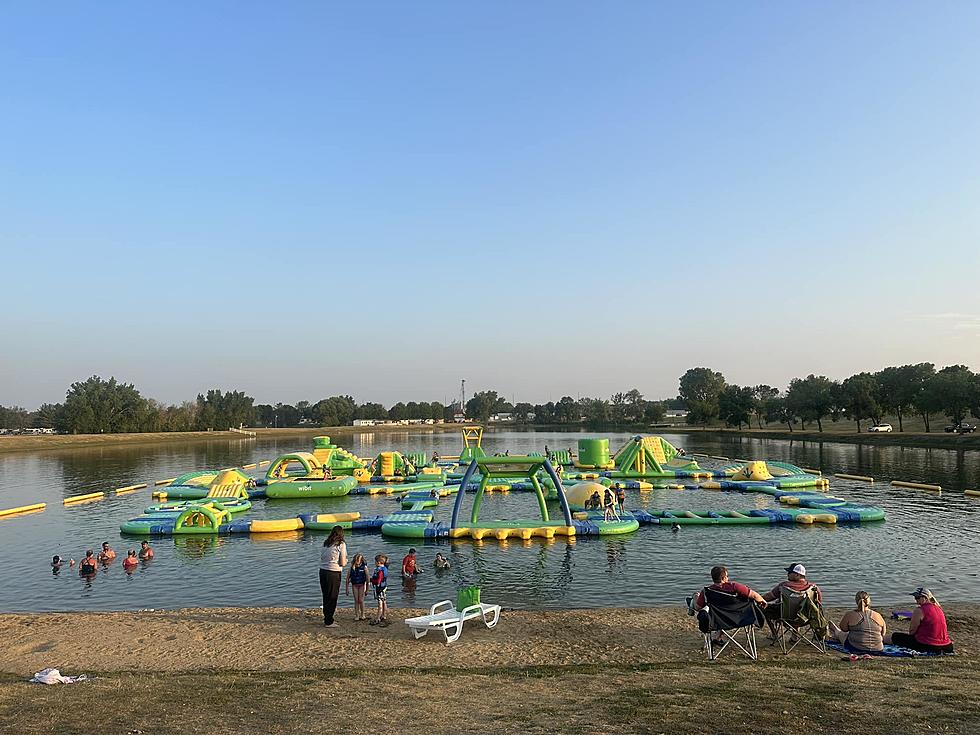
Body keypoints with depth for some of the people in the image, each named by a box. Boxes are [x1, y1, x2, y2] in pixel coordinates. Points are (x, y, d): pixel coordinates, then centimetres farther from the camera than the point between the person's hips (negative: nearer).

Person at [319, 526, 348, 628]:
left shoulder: (325, 543, 9)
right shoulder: (341, 544, -8)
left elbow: (322, 558, 15)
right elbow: (343, 563, -9)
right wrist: (346, 561, 12)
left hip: (322, 571, 6)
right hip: (333, 573, -6)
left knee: (326, 596, 17)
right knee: (332, 597, 5)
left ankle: (327, 618, 29)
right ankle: (329, 622, 10)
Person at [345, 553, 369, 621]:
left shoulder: (364, 567, -15)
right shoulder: (351, 568, -11)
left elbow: (367, 579, -9)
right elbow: (348, 579, -2)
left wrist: (367, 589, -6)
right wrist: (347, 589, -1)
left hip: (362, 585, -2)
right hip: (354, 585, 2)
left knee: (361, 600, -2)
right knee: (356, 601, 5)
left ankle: (362, 615, 14)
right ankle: (356, 615, 14)